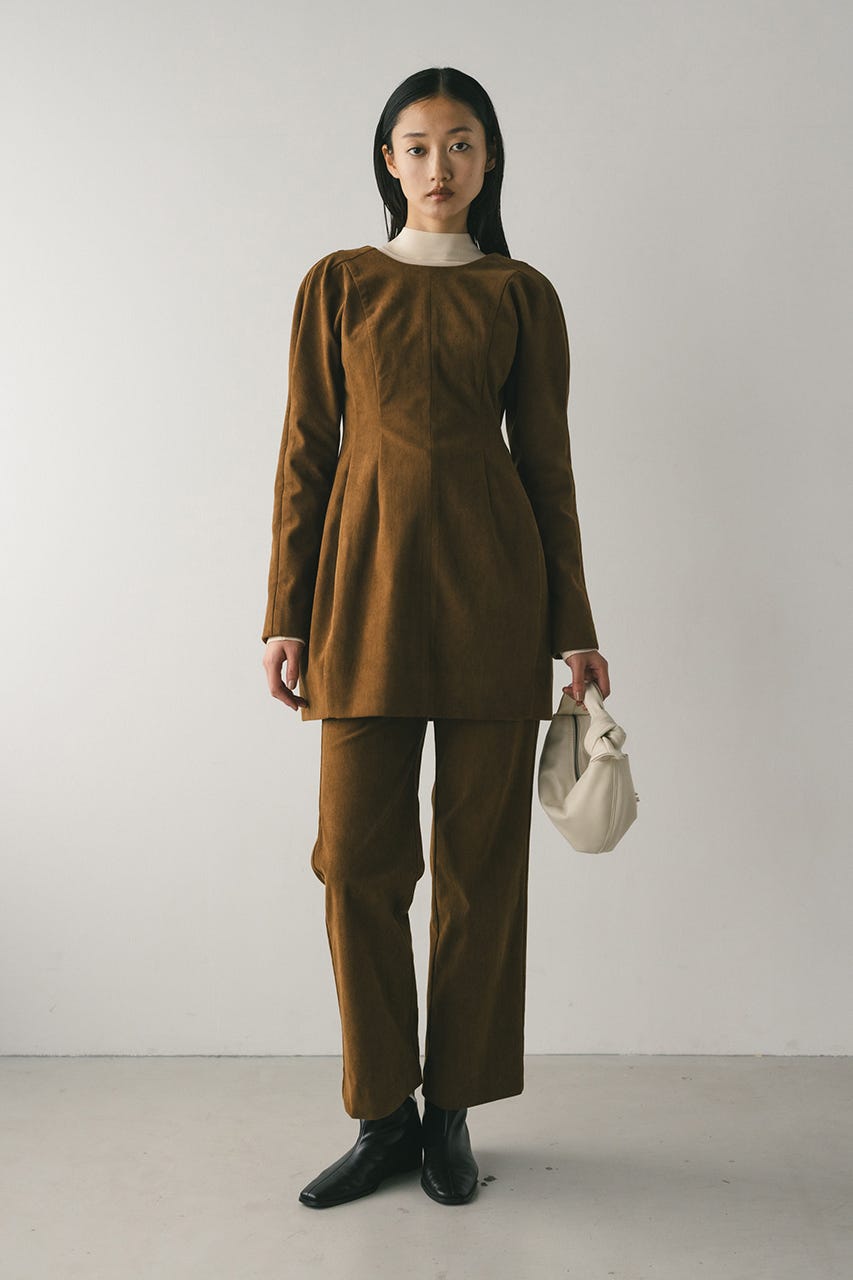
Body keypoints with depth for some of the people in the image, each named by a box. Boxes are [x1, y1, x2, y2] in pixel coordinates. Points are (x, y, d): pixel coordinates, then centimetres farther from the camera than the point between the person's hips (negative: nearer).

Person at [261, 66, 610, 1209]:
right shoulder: (338, 283, 10)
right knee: (357, 858, -1)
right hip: (368, 579, 0)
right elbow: (306, 453, 6)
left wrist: (574, 628, 4)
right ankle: (385, 1117, 17)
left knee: (482, 857, 3)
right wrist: (286, 615, 0)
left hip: (491, 582, 0)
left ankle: (453, 1113, 20)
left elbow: (547, 460, 8)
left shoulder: (523, 294, 9)